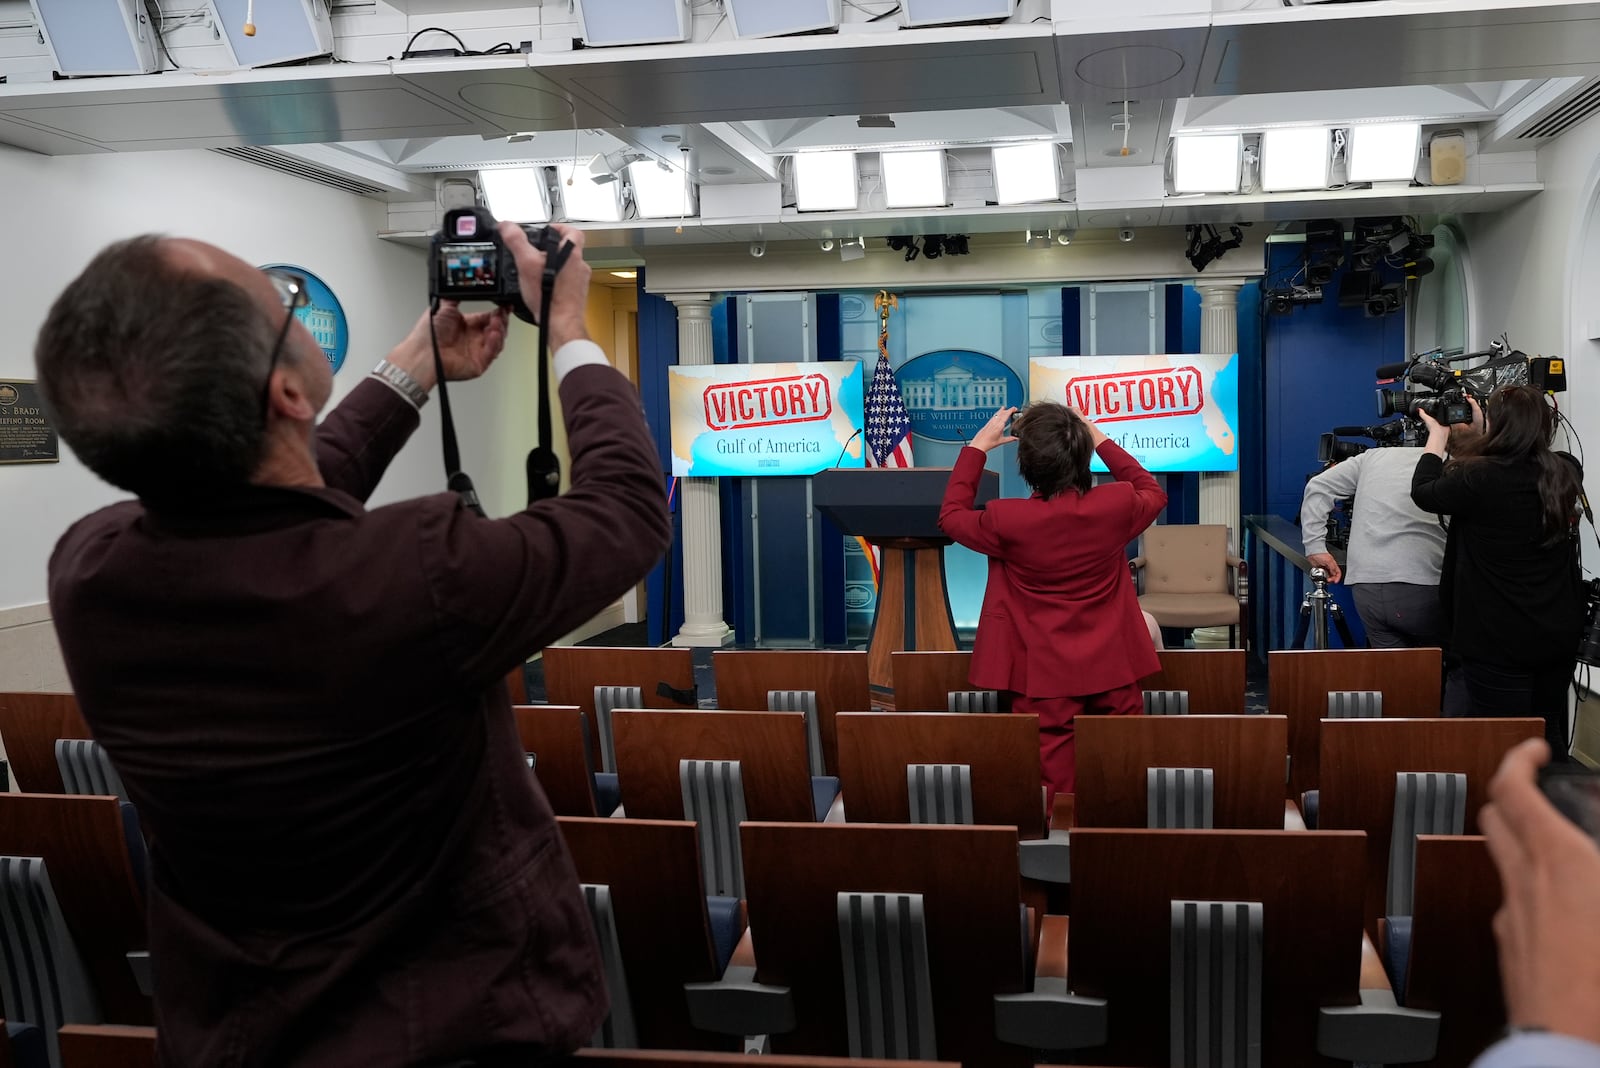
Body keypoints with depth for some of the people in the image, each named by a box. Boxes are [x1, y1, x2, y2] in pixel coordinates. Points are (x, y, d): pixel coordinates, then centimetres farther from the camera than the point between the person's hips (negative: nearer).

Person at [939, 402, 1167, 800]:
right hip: (1112, 669, 2)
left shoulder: (1007, 520, -19)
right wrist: (1101, 440, 15)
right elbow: (1153, 493, 14)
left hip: (1044, 677, -2)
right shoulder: (1117, 505, -12)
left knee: (1052, 760, 7)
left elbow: (951, 516, 3)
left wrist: (978, 446, 6)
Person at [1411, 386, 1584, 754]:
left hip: (1499, 639, -6)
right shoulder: (1566, 472, -3)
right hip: (1559, 634, 6)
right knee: (1548, 738, 18)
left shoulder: (1479, 478, -20)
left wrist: (1437, 433, 11)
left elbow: (1424, 492, 0)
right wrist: (1482, 432, 22)